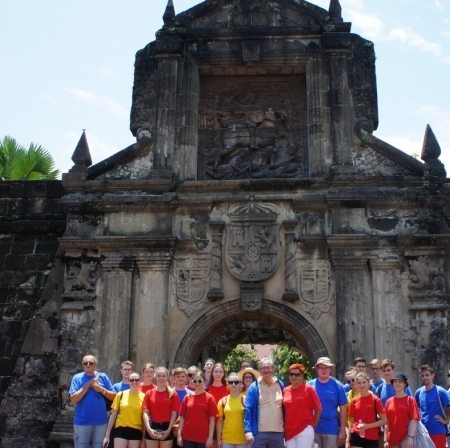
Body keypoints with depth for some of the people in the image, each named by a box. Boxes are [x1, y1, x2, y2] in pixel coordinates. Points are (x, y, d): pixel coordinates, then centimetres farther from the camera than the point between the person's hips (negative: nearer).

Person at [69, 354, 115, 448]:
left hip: (101, 422, 1)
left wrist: (101, 389, -13)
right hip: (82, 422, -1)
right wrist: (88, 385, -14)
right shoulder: (77, 378, -1)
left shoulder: (103, 377, 3)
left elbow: (114, 397, 3)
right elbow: (73, 400, -11)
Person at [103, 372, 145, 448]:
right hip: (121, 430, -1)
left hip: (136, 431, 1)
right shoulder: (121, 394, 1)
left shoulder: (143, 396, 1)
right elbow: (113, 415, 5)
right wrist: (107, 435, 3)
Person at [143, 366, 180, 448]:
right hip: (152, 428, 0)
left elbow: (174, 414, 0)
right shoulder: (149, 393, 4)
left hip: (166, 428, 0)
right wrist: (149, 428, -13)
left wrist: (169, 430, -9)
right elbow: (145, 413, -1)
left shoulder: (172, 393, 2)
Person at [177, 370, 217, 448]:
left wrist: (210, 437, -8)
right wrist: (179, 435, 1)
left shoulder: (209, 398, -2)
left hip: (203, 438, -2)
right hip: (187, 437, 2)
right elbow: (182, 417, 7)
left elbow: (212, 419, -4)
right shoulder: (187, 397, 6)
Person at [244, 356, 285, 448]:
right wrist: (248, 430, -13)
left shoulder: (280, 385, 7)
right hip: (259, 433, -2)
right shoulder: (254, 387, -1)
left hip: (278, 432, 2)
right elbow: (248, 410, -4)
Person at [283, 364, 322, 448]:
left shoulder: (308, 389, -6)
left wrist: (313, 425, 2)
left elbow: (318, 409, -1)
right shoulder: (285, 391, 7)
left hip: (305, 431, -5)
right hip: (289, 431, 5)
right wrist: (284, 426, 10)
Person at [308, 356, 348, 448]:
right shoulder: (310, 385, 1)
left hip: (331, 430, -1)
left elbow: (343, 409, 1)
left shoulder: (337, 385, -1)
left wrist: (342, 430, -3)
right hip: (313, 429, 1)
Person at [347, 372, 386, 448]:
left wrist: (368, 426, -16)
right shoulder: (354, 401, 5)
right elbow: (351, 422, 10)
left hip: (371, 438, -2)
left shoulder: (375, 400, -4)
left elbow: (384, 420, -4)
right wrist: (348, 440, 5)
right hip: (356, 437, 2)